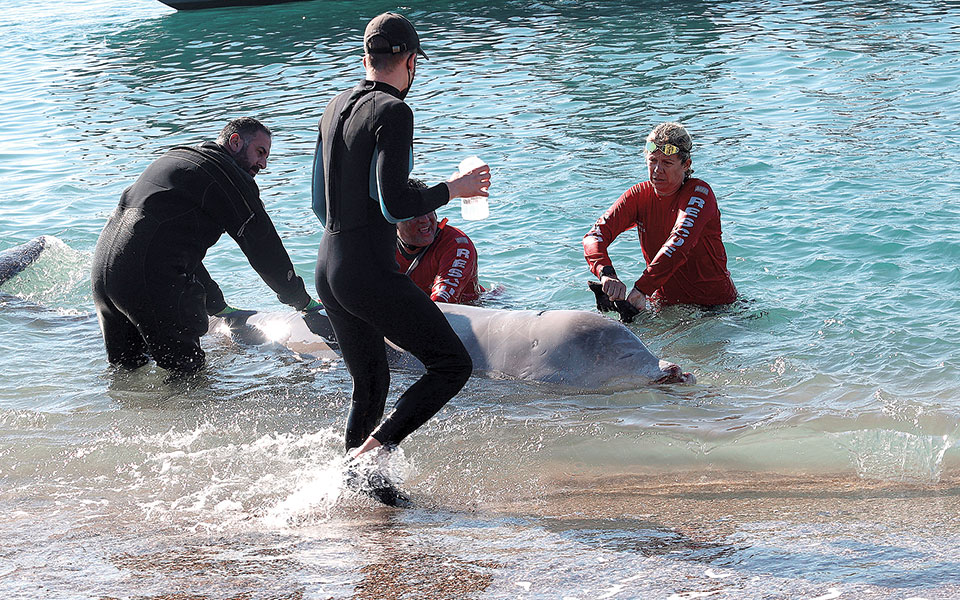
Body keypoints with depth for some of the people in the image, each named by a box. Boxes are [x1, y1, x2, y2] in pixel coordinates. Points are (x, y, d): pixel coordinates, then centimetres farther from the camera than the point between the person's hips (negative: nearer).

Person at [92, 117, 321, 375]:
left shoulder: (175, 157, 28)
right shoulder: (229, 176, 0)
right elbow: (264, 250, 2)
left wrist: (219, 306, 35)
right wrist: (302, 301, 16)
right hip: (152, 275, -9)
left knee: (125, 366, 20)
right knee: (186, 368, -1)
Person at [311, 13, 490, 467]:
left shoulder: (336, 107, 14)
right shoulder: (393, 112, -12)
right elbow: (395, 205, -19)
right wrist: (452, 189, -4)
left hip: (327, 270, 9)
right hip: (371, 273, -9)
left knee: (369, 386, 20)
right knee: (453, 365, -2)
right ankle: (373, 447, -14)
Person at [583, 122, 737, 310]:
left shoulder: (699, 193, -15)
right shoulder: (639, 195, 0)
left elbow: (680, 243, -32)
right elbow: (595, 235, -12)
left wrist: (641, 289, -44)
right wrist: (606, 274, -35)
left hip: (714, 305, -3)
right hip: (663, 304, 4)